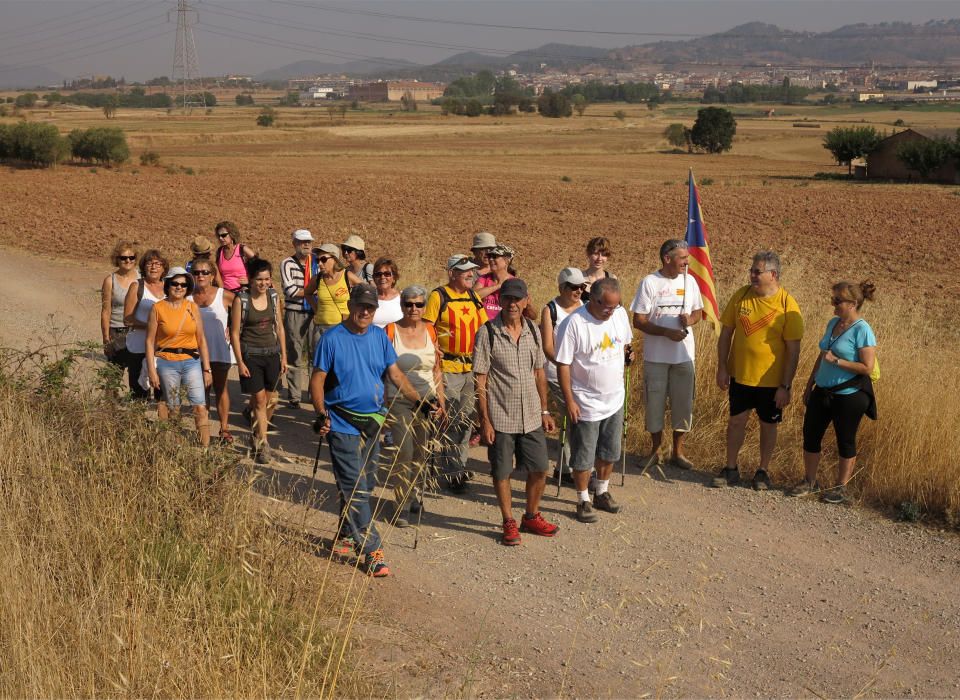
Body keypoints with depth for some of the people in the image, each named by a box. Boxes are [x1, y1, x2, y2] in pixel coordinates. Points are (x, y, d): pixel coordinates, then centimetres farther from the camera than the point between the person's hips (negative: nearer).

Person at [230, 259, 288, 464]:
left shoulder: (274, 297, 3)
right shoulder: (241, 300, -8)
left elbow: (279, 327, 10)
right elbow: (235, 332, -5)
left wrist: (284, 356, 7)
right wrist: (240, 362, -9)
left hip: (272, 353, 4)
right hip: (251, 355, -4)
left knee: (271, 400, 7)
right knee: (259, 399, -4)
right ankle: (262, 445, 4)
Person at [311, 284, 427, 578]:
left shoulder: (380, 336, 6)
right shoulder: (332, 339, -9)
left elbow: (395, 374, 11)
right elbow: (317, 380, -7)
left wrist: (419, 401, 1)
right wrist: (321, 414, -20)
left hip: (373, 421, 6)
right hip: (342, 424, -6)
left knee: (366, 484, 16)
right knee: (356, 489, -8)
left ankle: (346, 533, 34)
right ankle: (372, 551, -7)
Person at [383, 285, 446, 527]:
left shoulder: (430, 332, 5)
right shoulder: (390, 331, -6)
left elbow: (437, 371, 12)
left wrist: (441, 401, 8)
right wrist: (380, 401, -8)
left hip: (427, 400, 4)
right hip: (399, 401, -4)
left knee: (422, 452, 9)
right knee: (405, 452, -11)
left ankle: (413, 494, 31)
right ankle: (399, 506, -1)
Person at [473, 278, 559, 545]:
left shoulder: (533, 331, 4)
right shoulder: (488, 334, -11)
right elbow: (480, 381, -10)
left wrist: (545, 411, 11)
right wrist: (484, 420, -12)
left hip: (531, 417, 4)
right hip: (500, 418, -4)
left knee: (539, 470, 11)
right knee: (502, 473, 6)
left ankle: (531, 517, 31)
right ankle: (509, 523, 23)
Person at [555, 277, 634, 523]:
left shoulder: (620, 314, -3)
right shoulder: (574, 323, -21)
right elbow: (563, 364, -17)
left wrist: (627, 352, 0)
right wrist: (569, 401, -18)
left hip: (614, 400, 6)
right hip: (586, 405, -6)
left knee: (609, 452, 19)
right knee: (583, 457, 6)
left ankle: (602, 493, 37)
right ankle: (583, 501, 22)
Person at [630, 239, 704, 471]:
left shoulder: (689, 281, 2)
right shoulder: (650, 282, -10)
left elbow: (699, 312, 13)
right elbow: (638, 321, -11)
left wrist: (690, 319, -11)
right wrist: (666, 332, -22)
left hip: (684, 355, 3)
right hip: (656, 356, -3)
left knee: (683, 404, 8)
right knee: (654, 403, 7)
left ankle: (678, 452, 23)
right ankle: (654, 451, 24)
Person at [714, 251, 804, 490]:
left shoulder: (787, 305, -14)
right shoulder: (741, 296, -5)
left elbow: (793, 349, -12)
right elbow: (726, 333, 3)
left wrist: (786, 386, -13)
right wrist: (722, 368, -1)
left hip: (771, 380, -2)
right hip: (740, 375, 3)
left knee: (768, 425, 12)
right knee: (736, 420, 11)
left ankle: (763, 471, 29)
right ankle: (731, 469, 26)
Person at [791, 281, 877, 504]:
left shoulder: (862, 331, -16)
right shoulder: (833, 323, 7)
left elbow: (867, 367, -20)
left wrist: (837, 361, -22)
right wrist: (809, 385, 18)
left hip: (848, 396, -7)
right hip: (823, 392, 7)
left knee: (845, 442, 8)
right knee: (810, 435, 11)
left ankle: (841, 487, 22)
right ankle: (809, 481, 27)